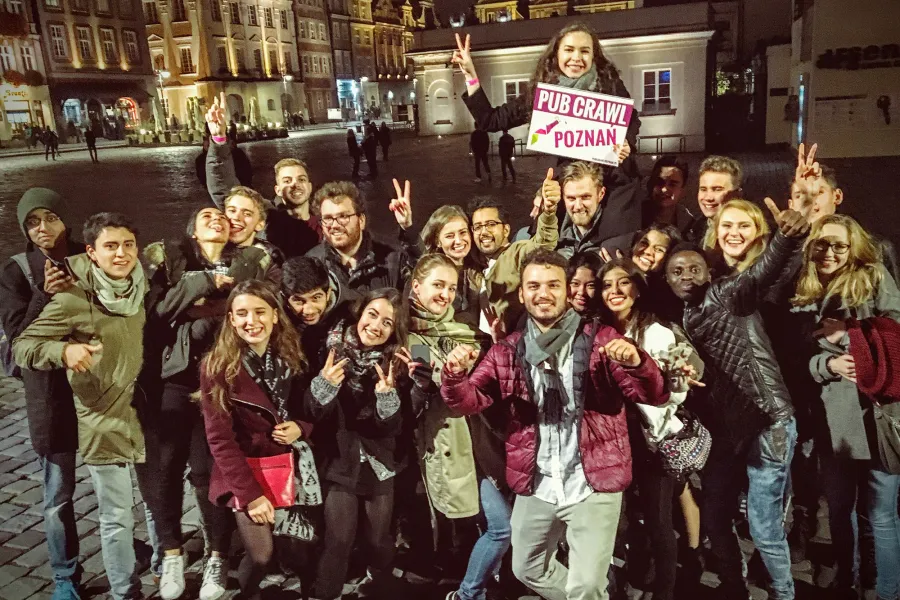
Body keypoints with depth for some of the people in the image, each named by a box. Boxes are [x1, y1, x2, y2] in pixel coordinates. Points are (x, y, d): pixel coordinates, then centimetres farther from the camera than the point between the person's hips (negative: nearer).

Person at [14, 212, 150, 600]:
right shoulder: (74, 299, -16)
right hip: (104, 425, -5)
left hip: (147, 416, 5)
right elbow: (21, 347, -14)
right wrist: (63, 351, -33)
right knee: (117, 519, 6)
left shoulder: (141, 288, 1)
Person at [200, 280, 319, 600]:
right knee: (261, 555, -8)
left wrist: (301, 427, -13)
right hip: (245, 471, -3)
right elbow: (220, 438, -13)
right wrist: (249, 492, -17)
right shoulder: (217, 367, -13)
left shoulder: (291, 357, 0)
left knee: (302, 549, 4)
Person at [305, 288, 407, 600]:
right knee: (338, 540, -3)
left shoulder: (395, 363, -8)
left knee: (379, 539, 12)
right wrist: (325, 383, -31)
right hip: (340, 461, -1)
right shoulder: (333, 350, -11)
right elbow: (314, 414, -12)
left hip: (378, 462, 1)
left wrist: (387, 395, -30)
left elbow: (392, 427, -11)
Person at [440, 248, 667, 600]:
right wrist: (455, 375, -27)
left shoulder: (600, 339, -7)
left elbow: (655, 397, -13)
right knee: (528, 570, 22)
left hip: (593, 485, -4)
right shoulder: (508, 351, 2)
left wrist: (636, 364, -34)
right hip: (535, 488, 4)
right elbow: (467, 402, -5)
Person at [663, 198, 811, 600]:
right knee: (714, 519, 15)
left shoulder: (729, 295, -9)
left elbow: (763, 271, -30)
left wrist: (788, 236, -49)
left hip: (766, 423, -6)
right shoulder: (678, 320, 10)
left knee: (764, 528, 0)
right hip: (721, 430, 6)